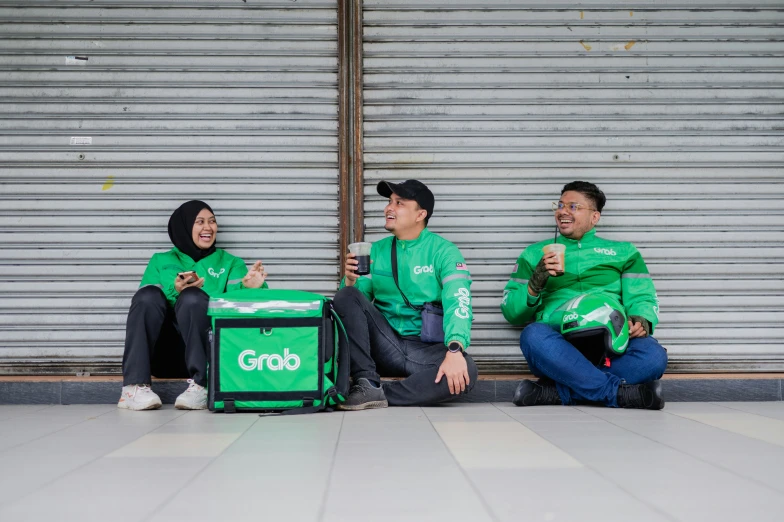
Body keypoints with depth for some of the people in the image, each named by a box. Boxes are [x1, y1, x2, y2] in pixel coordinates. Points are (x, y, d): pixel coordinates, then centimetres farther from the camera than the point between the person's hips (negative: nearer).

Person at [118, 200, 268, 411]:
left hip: (203, 351, -1)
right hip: (163, 357, 1)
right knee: (148, 294, -25)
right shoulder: (161, 261, 21)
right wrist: (174, 291, -14)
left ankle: (200, 386, -30)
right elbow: (146, 303, 6)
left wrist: (249, 289, -21)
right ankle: (134, 388, -31)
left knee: (193, 297, -27)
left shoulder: (230, 263, 21)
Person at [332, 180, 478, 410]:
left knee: (464, 371, -33)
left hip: (426, 349, -3)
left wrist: (455, 350, -35)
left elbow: (457, 303, -18)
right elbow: (356, 300, 7)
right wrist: (351, 281, -16)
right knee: (346, 296, -18)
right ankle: (368, 384, -22)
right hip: (384, 345, 3)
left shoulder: (443, 251, -4)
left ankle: (383, 395, -22)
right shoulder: (377, 250, 10)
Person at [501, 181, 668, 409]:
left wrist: (642, 320, -11)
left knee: (653, 355, -32)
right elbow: (512, 313, 16)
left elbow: (642, 298, 13)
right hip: (558, 351, 0)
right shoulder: (536, 253, 22)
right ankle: (623, 393, -34)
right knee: (533, 335, -36)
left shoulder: (623, 252, 23)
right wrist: (535, 284, -4)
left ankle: (555, 392, -30)